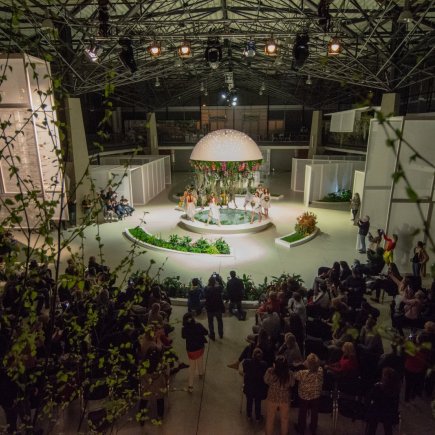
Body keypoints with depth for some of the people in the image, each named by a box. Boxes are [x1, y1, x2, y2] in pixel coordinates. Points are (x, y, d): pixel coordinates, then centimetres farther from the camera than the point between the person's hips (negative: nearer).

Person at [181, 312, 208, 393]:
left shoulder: (184, 329, -21)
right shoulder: (198, 325, -19)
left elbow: (184, 336, 1)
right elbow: (206, 332, -5)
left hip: (191, 349, -1)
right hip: (200, 347, 1)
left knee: (192, 367, 16)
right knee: (200, 360, 32)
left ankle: (190, 386, 17)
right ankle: (201, 373, 55)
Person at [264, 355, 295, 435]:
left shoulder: (270, 371, -28)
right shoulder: (289, 374, -25)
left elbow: (266, 381, -7)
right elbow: (292, 384, -5)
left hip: (272, 399, -1)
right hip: (285, 400, 1)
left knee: (270, 420, 23)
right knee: (284, 420, 26)